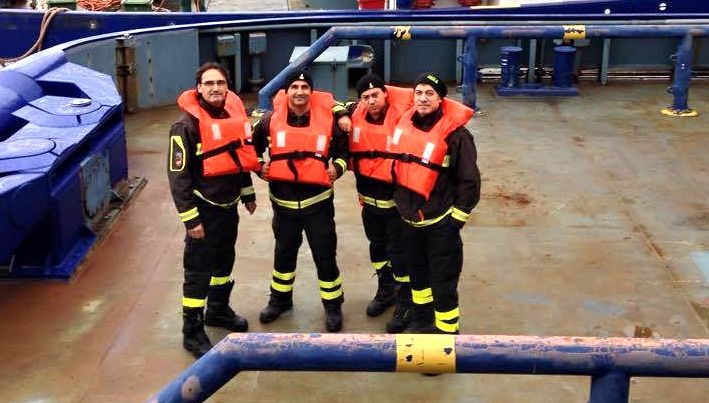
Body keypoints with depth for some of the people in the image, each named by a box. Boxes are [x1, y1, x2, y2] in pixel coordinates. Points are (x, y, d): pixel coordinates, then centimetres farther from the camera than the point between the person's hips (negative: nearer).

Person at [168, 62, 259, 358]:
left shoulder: (233, 114, 4)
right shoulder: (187, 125, -18)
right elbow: (178, 174, -19)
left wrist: (248, 193, 21)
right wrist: (190, 218, -21)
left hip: (229, 205, 7)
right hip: (204, 209, -7)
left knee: (224, 261, 21)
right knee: (199, 271, 0)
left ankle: (218, 310, 41)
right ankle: (192, 332, 12)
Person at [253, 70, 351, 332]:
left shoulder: (328, 119, -7)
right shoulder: (271, 120, -5)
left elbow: (343, 149, 7)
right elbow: (254, 146, 12)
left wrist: (338, 167, -11)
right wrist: (259, 166, -2)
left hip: (317, 201, -2)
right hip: (283, 202, 2)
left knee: (325, 256, 4)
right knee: (284, 253, 20)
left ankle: (333, 306, 22)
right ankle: (280, 299, 40)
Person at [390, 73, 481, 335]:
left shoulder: (455, 133, -16)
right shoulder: (405, 123, 0)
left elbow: (469, 180, -13)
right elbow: (398, 165, 16)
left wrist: (457, 218, -11)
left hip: (441, 223, -6)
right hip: (410, 219, 6)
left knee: (443, 282, 0)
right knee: (417, 273, 22)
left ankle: (447, 331, 14)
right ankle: (422, 321, 40)